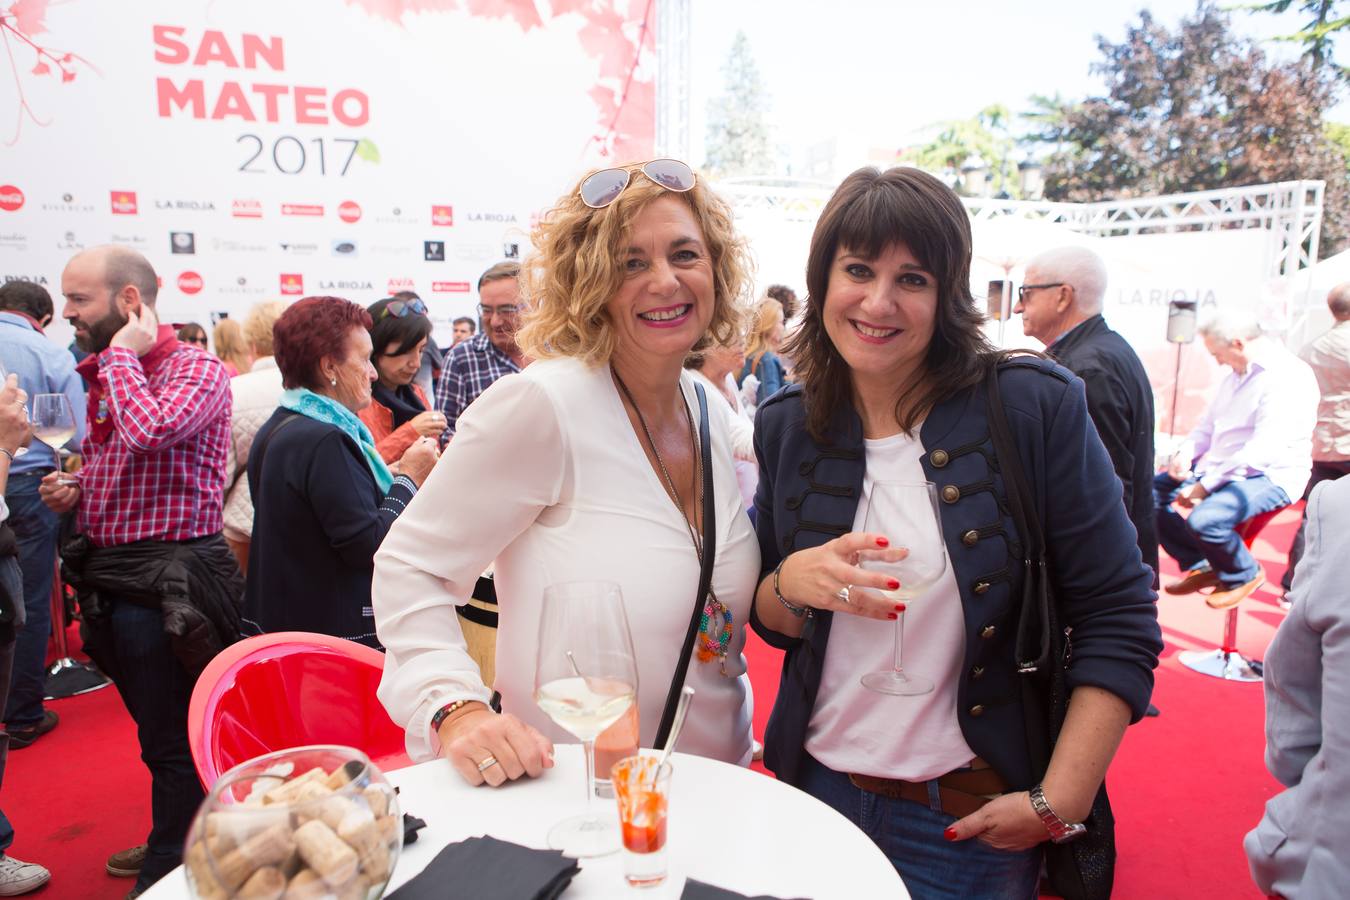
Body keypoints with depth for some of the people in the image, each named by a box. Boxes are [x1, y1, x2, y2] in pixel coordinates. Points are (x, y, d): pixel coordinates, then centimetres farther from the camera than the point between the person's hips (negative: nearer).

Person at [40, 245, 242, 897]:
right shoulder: (108, 376, 13)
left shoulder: (198, 370, -13)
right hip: (108, 571, 9)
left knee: (171, 739, 3)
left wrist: (123, 355, -18)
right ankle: (173, 843, 40)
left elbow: (149, 430, -34)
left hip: (164, 578, -9)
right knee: (156, 726, 22)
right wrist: (74, 493, 5)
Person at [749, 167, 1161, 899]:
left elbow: (1119, 620, -10)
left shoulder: (1035, 407, -13)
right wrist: (793, 583, -16)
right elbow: (769, 620, 6)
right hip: (814, 785, 4)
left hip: (967, 819, -3)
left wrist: (1059, 804, -14)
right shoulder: (788, 426, -2)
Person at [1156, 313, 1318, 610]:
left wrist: (1206, 485, -25)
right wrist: (1186, 453, -3)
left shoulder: (1288, 377, -18)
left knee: (1204, 519, -32)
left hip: (1270, 477, -9)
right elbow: (1208, 424, 20)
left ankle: (1246, 574, 1)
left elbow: (1264, 449, -26)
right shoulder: (1236, 375, 13)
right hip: (1220, 469, 9)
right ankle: (1200, 565, 15)